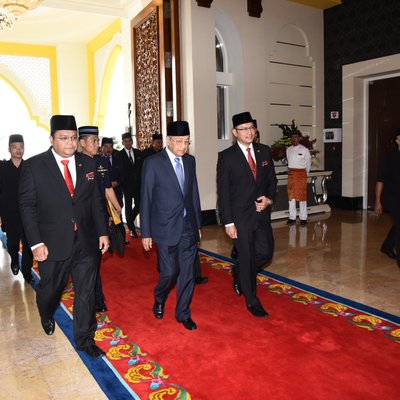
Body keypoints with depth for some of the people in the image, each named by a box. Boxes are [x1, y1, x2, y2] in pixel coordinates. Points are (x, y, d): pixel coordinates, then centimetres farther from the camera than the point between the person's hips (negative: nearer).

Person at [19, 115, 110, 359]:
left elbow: (96, 201, 7)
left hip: (86, 242, 2)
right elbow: (27, 206, -7)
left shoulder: (88, 164, 3)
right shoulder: (34, 166, -7)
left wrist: (103, 232, 3)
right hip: (53, 244, -2)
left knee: (86, 293, 8)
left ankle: (85, 339, 27)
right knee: (50, 289, 19)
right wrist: (36, 243, -12)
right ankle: (47, 316, 54)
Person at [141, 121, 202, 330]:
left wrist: (198, 224, 12)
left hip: (189, 227, 4)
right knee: (170, 272, 1)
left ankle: (183, 313, 26)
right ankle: (159, 300, 34)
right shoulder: (153, 163, -8)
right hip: (166, 227, -4)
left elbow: (194, 193, 12)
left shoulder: (190, 160, 7)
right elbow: (146, 199, -6)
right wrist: (146, 233, -6)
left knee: (188, 272, 8)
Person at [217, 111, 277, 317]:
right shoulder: (226, 156, -9)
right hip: (240, 216, -5)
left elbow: (272, 180, 13)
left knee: (265, 253, 10)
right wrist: (228, 222, -12)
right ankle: (252, 302, 22)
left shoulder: (265, 151, 5)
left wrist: (269, 198, -7)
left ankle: (239, 272, 40)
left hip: (262, 213, 5)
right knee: (247, 258, 4)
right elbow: (223, 192, -9)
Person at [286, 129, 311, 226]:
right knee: (291, 196, 5)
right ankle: (292, 217, 11)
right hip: (291, 174, 4)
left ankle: (303, 218, 7)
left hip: (301, 173, -4)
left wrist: (305, 173, 7)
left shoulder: (304, 150, -6)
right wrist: (291, 171, 11)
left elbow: (308, 163, 3)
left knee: (302, 196, 0)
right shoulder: (288, 150, 5)